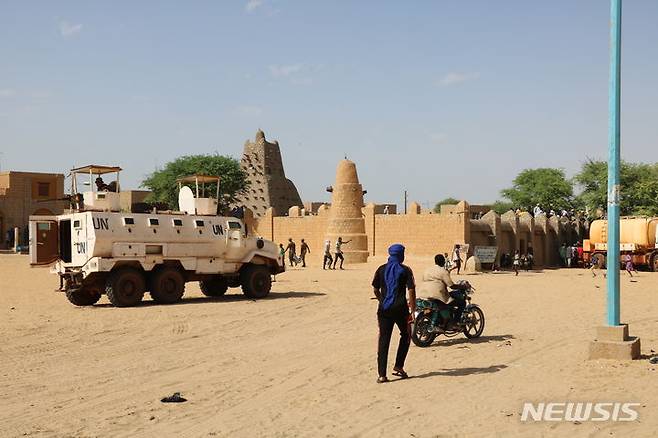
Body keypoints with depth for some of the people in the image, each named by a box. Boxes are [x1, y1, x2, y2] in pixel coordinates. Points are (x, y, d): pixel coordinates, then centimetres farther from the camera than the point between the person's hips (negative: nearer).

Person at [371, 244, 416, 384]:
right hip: (400, 309, -2)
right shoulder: (405, 270, -2)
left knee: (383, 340, 3)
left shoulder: (381, 270, 7)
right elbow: (411, 291, -8)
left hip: (384, 309, 3)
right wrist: (413, 309, -4)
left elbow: (375, 290, 10)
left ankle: (382, 374, -1)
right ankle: (398, 366, 12)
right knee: (405, 335, 19)